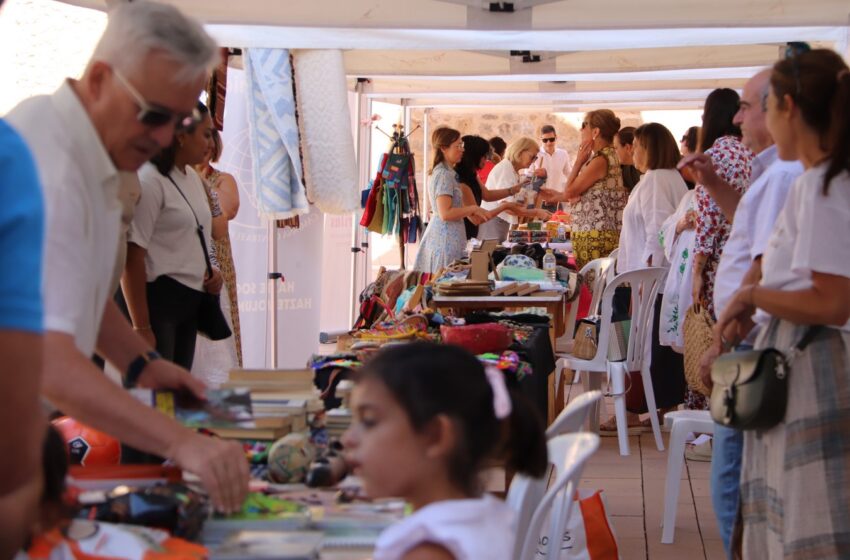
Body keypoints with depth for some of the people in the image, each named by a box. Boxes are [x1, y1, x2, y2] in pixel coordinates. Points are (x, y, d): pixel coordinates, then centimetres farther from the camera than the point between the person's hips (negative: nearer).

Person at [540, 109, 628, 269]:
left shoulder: (600, 160, -15)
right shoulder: (608, 156, 15)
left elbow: (570, 191, -10)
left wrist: (579, 161, -2)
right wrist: (557, 196, 26)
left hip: (596, 236, -10)